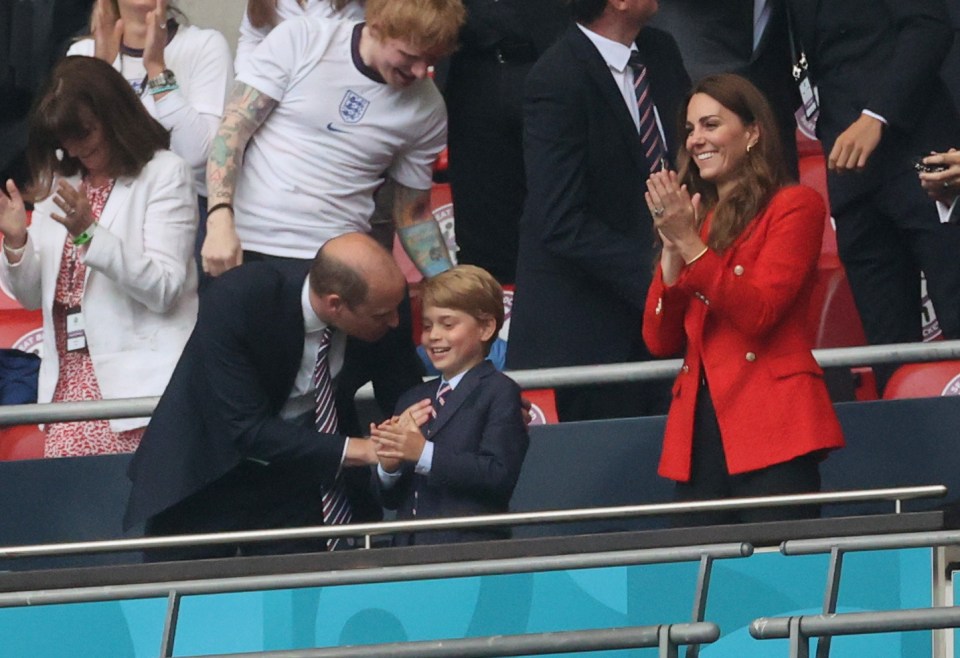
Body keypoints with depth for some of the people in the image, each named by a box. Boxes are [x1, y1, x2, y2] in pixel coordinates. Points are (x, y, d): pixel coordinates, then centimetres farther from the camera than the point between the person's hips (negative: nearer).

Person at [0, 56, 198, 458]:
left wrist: (89, 234, -20)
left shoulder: (164, 174, -3)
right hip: (70, 376, 5)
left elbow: (164, 290, -12)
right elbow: (33, 296, 17)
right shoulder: (57, 180, 15)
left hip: (138, 375, -5)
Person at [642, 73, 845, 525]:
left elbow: (758, 313, -11)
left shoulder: (794, 207, 2)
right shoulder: (698, 217, 18)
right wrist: (671, 248, 0)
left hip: (772, 427, -6)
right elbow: (660, 342, 11)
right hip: (699, 428, 6)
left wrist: (690, 242, -12)